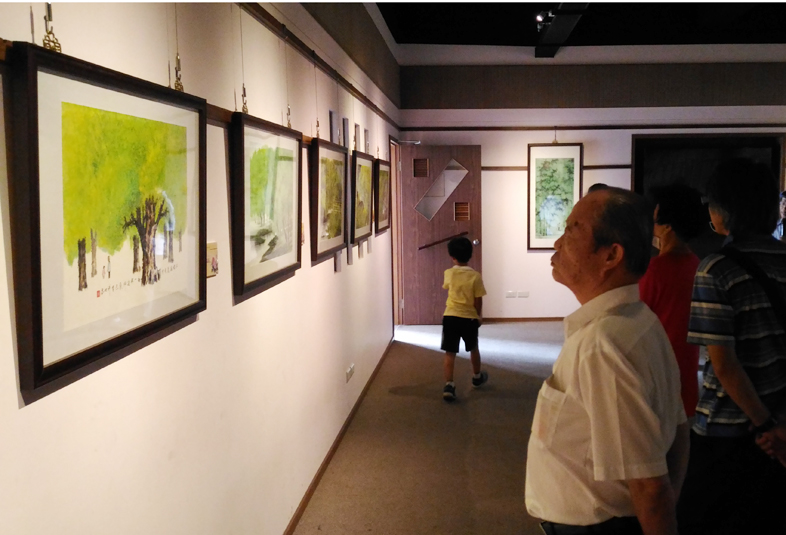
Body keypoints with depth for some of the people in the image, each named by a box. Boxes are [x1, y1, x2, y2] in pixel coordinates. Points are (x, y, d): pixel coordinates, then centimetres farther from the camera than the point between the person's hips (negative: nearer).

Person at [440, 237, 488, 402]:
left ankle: (449, 385, -11)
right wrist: (480, 316, 11)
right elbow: (478, 300, -6)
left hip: (450, 317, 0)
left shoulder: (449, 274, -3)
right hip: (469, 318, 0)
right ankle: (477, 377, 41)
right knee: (473, 348, 22)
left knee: (450, 353, 1)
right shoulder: (475, 276, -10)